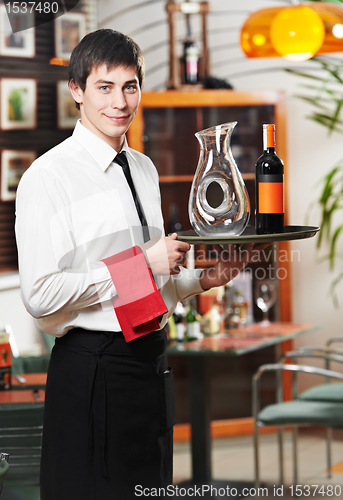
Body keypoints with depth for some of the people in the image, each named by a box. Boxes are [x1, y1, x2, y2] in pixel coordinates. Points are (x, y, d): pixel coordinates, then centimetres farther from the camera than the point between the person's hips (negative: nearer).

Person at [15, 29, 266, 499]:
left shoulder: (144, 169, 13)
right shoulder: (49, 176, -12)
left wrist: (204, 277, 1)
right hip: (92, 368, -8)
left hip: (152, 360, 8)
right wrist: (143, 262, -19)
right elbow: (41, 295, -20)